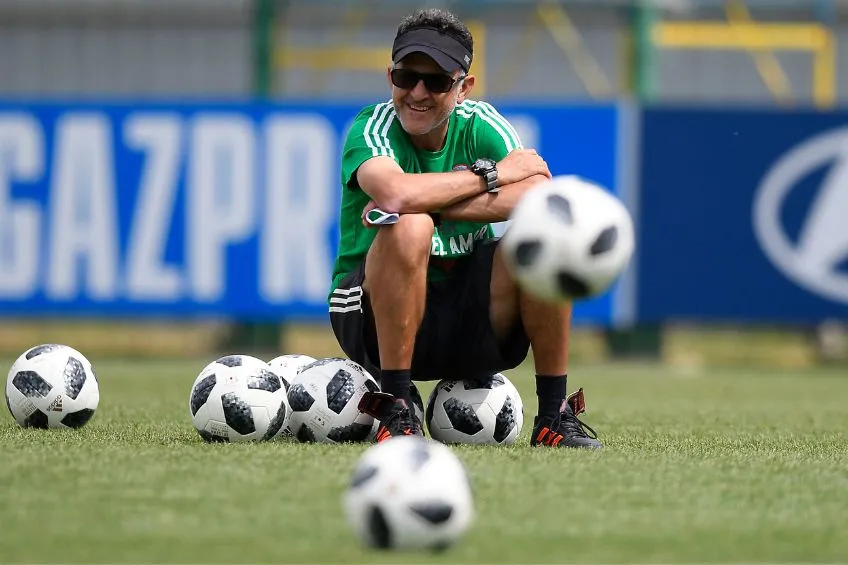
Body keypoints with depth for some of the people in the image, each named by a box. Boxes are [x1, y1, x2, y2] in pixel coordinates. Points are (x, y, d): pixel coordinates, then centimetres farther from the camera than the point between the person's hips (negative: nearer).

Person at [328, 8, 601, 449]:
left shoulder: (480, 125, -2)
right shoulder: (372, 128, -11)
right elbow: (397, 194, -35)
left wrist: (432, 205, -28)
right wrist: (491, 175, -22)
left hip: (468, 329, 4)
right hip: (376, 322, -4)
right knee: (408, 226, -32)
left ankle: (554, 415, -11)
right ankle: (396, 413, -25)